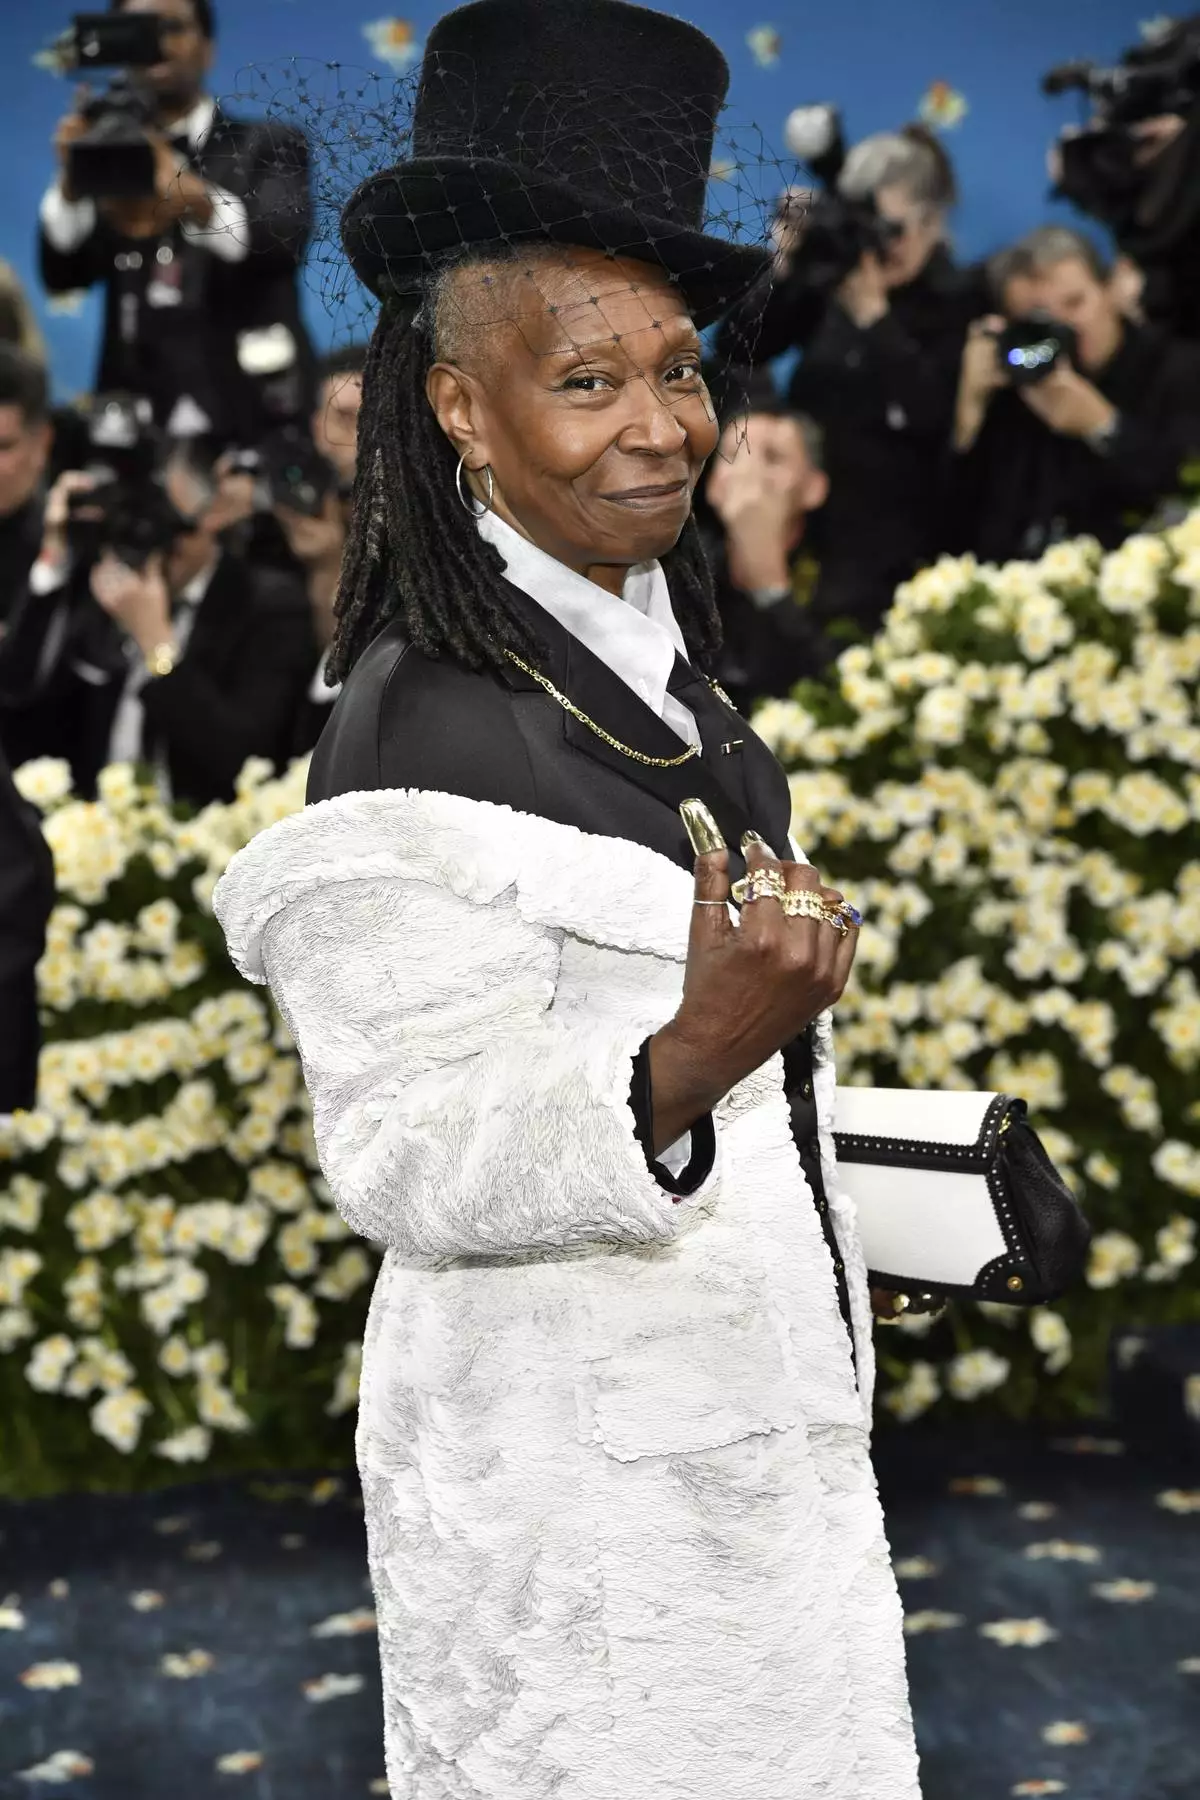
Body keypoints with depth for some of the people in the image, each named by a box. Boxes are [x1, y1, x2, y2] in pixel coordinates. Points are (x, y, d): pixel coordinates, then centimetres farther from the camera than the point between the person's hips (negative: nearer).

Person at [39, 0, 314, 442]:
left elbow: (286, 239, -13)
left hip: (253, 421, -2)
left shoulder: (268, 145, 8)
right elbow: (64, 274, 1)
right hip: (135, 423, 2)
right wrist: (72, 178, -18)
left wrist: (193, 195, -32)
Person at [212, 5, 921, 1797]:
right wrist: (689, 1061, -39)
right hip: (573, 1467, -9)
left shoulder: (645, 653, 6)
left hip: (744, 1425, 9)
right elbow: (412, 1162, -25)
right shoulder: (425, 737, -21)